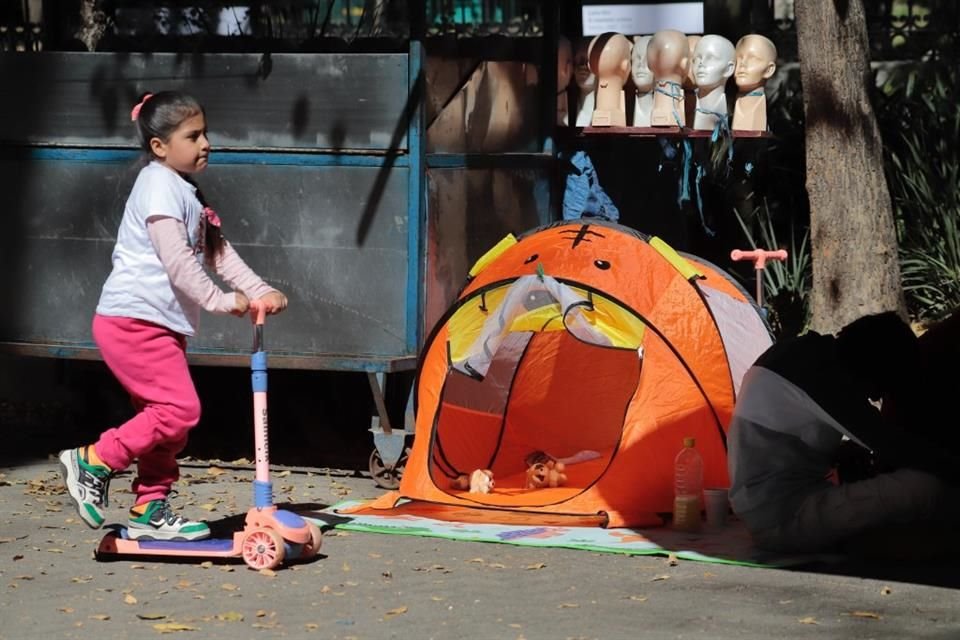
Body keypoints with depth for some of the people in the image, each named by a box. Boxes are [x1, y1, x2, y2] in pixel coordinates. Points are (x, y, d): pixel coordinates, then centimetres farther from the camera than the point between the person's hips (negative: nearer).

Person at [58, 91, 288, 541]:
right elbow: (177, 260, -21)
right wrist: (222, 301, -16)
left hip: (163, 325, 10)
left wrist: (259, 292, 6)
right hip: (133, 321, -10)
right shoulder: (160, 187, -14)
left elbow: (217, 250, 18)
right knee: (179, 408, -15)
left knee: (167, 418, 12)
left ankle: (150, 511, 18)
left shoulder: (186, 193, 18)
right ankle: (94, 462, -7)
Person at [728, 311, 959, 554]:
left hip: (765, 516, 11)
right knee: (927, 486, -21)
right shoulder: (820, 371, -16)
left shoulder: (798, 355, 13)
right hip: (786, 520, -11)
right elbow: (893, 443, -18)